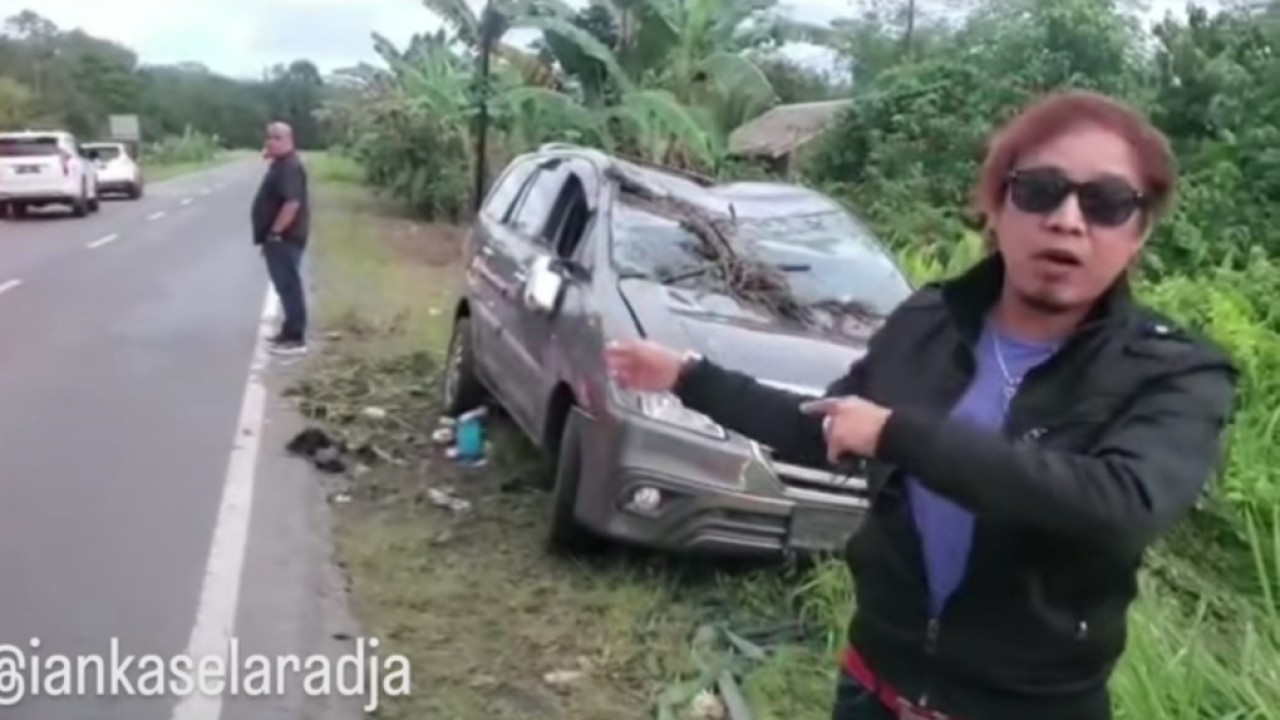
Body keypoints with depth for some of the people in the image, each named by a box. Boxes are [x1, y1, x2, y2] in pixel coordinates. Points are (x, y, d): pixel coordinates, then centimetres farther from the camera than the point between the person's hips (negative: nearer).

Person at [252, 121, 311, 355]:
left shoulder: (290, 167, -19)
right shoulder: (280, 164, 16)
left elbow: (292, 203, -29)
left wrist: (274, 232, -26)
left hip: (284, 237, -11)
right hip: (280, 236, 11)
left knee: (289, 285, -8)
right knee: (286, 284, 16)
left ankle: (296, 338, -6)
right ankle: (290, 331, 25)